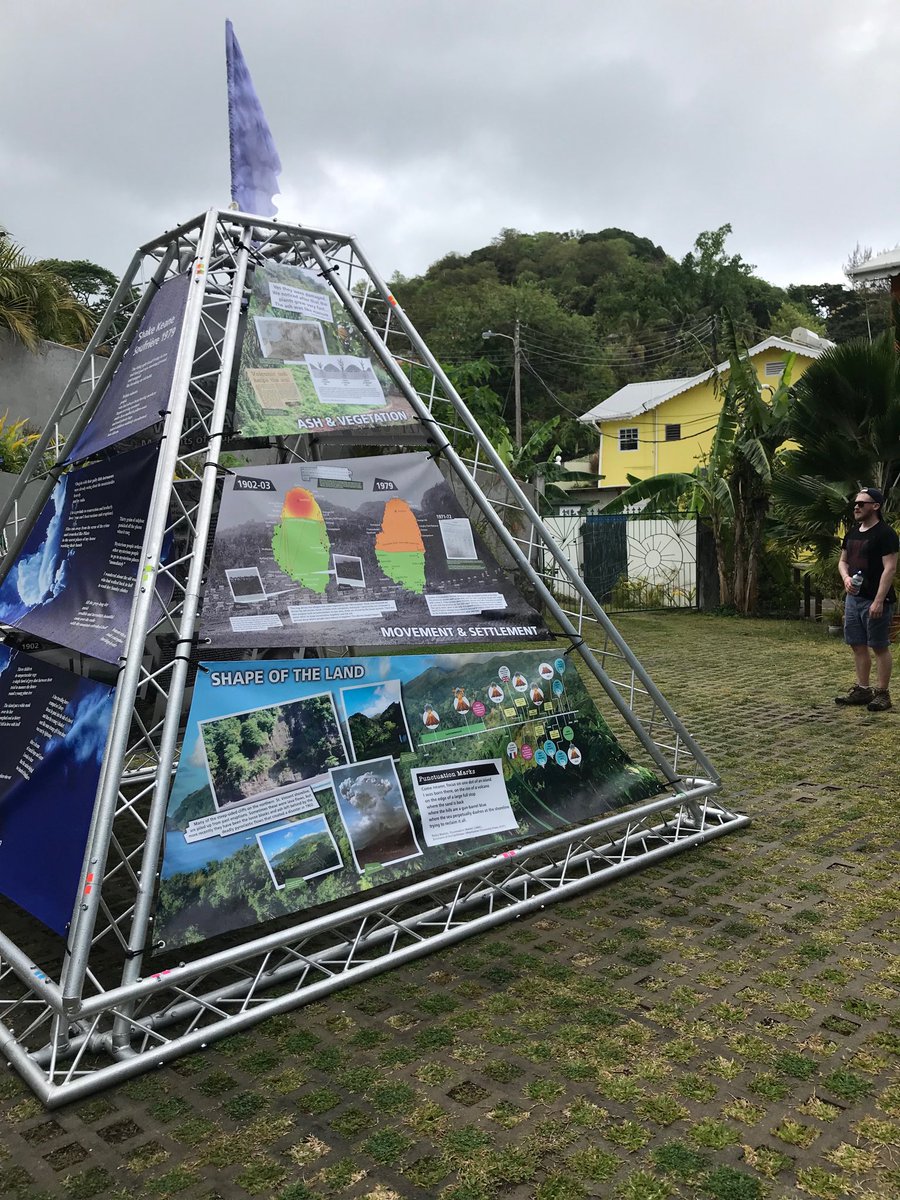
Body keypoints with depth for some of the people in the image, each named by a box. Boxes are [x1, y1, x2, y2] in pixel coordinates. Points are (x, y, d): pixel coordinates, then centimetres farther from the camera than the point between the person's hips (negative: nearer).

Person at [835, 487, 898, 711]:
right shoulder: (853, 533, 13)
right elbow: (843, 561, 22)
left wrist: (879, 600, -21)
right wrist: (846, 577, -1)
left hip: (874, 600, -8)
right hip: (853, 597, 8)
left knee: (879, 646, -2)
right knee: (858, 645, 12)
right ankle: (862, 690, 21)